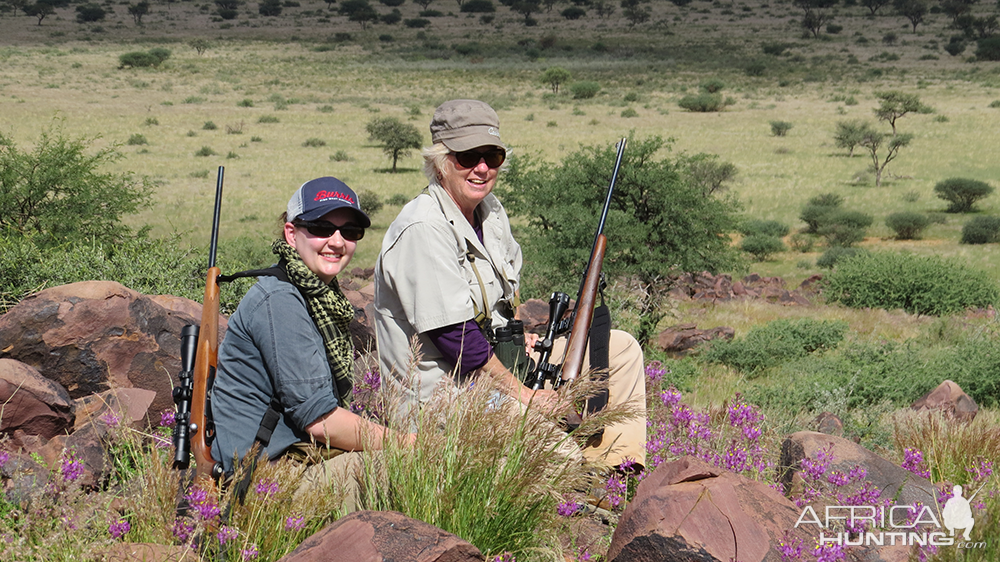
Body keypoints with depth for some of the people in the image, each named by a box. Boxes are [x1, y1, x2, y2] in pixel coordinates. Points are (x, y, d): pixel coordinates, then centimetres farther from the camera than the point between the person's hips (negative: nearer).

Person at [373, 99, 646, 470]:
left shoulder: (491, 211, 7)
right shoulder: (423, 230, -22)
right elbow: (455, 337, -24)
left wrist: (518, 335, 7)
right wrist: (524, 394, -18)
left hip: (497, 361, 10)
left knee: (621, 349, 12)